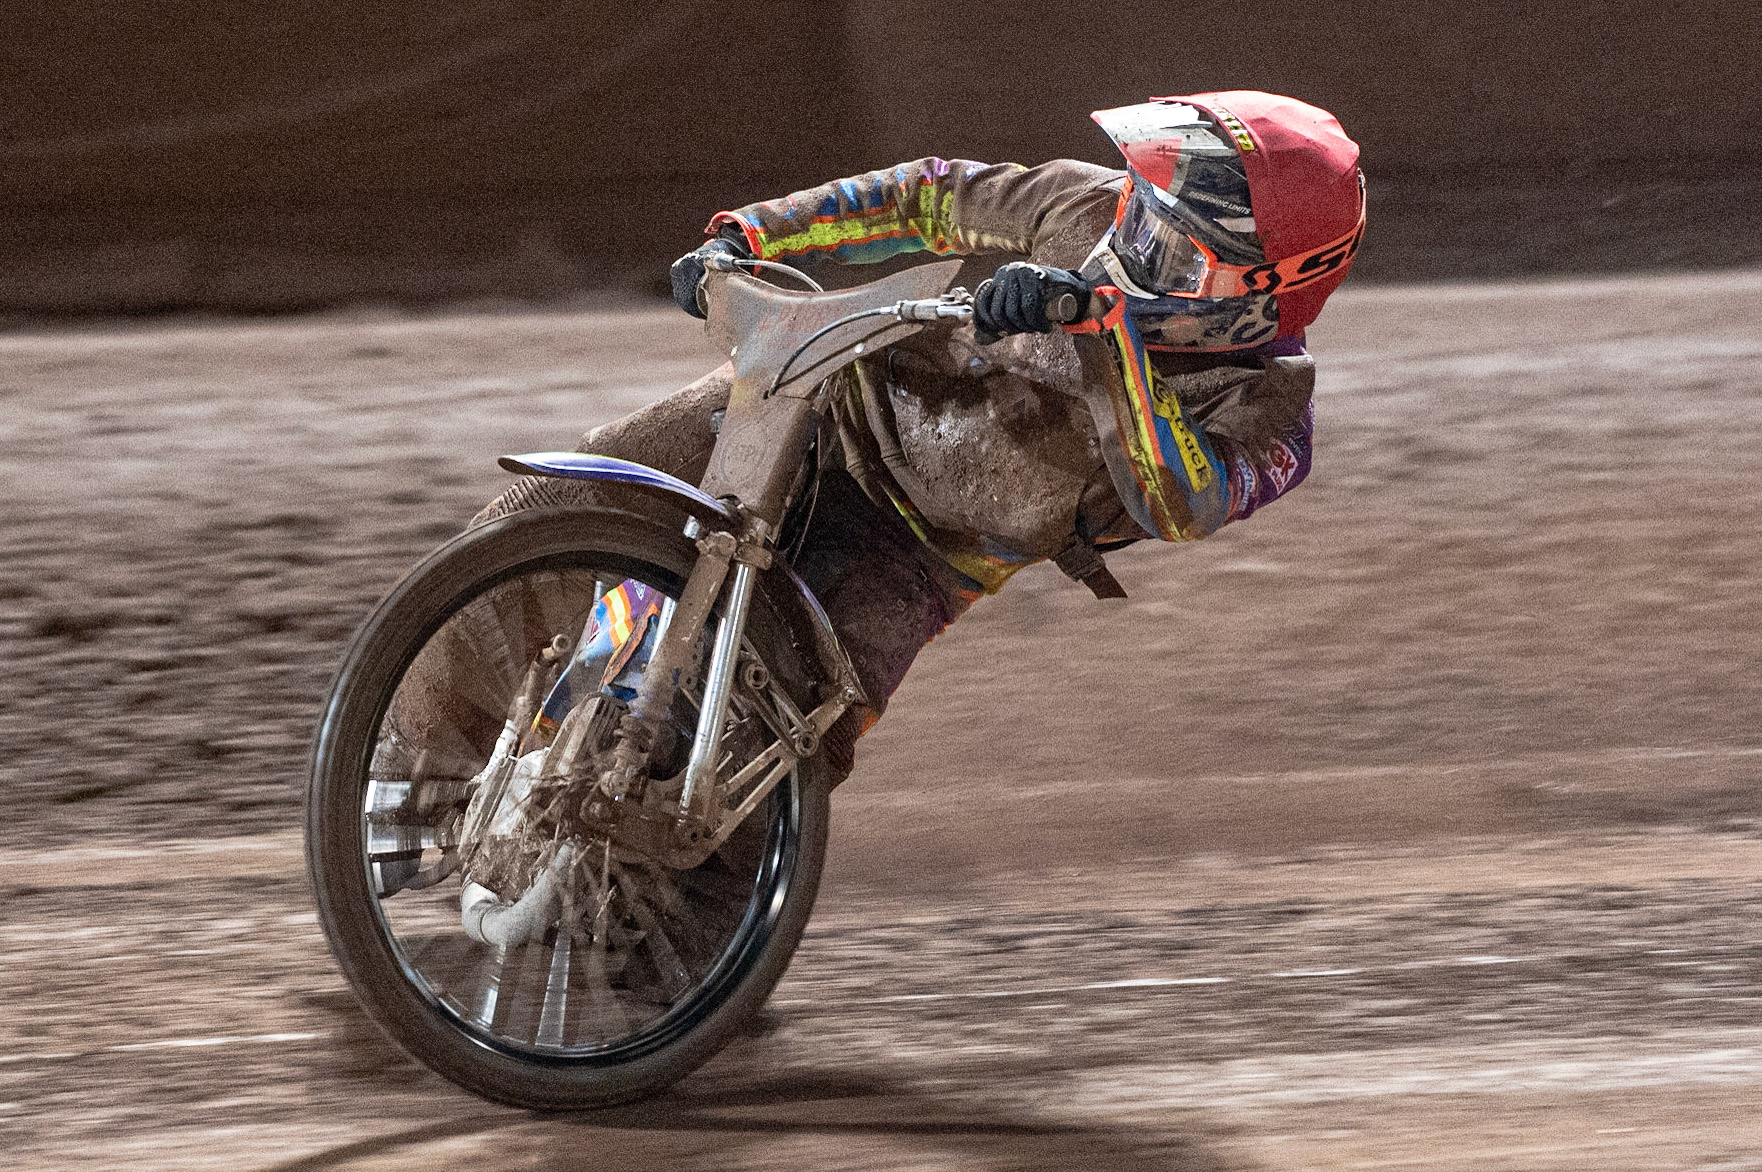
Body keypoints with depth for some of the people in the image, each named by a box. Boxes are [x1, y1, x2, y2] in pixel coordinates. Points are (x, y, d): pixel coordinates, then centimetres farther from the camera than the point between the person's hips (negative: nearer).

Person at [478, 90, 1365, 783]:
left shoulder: (1267, 400, -20)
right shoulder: (1095, 209, -10)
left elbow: (1181, 502, -41)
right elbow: (937, 199, 4)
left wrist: (1104, 321, -51)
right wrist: (750, 235, -5)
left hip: (916, 550, -3)